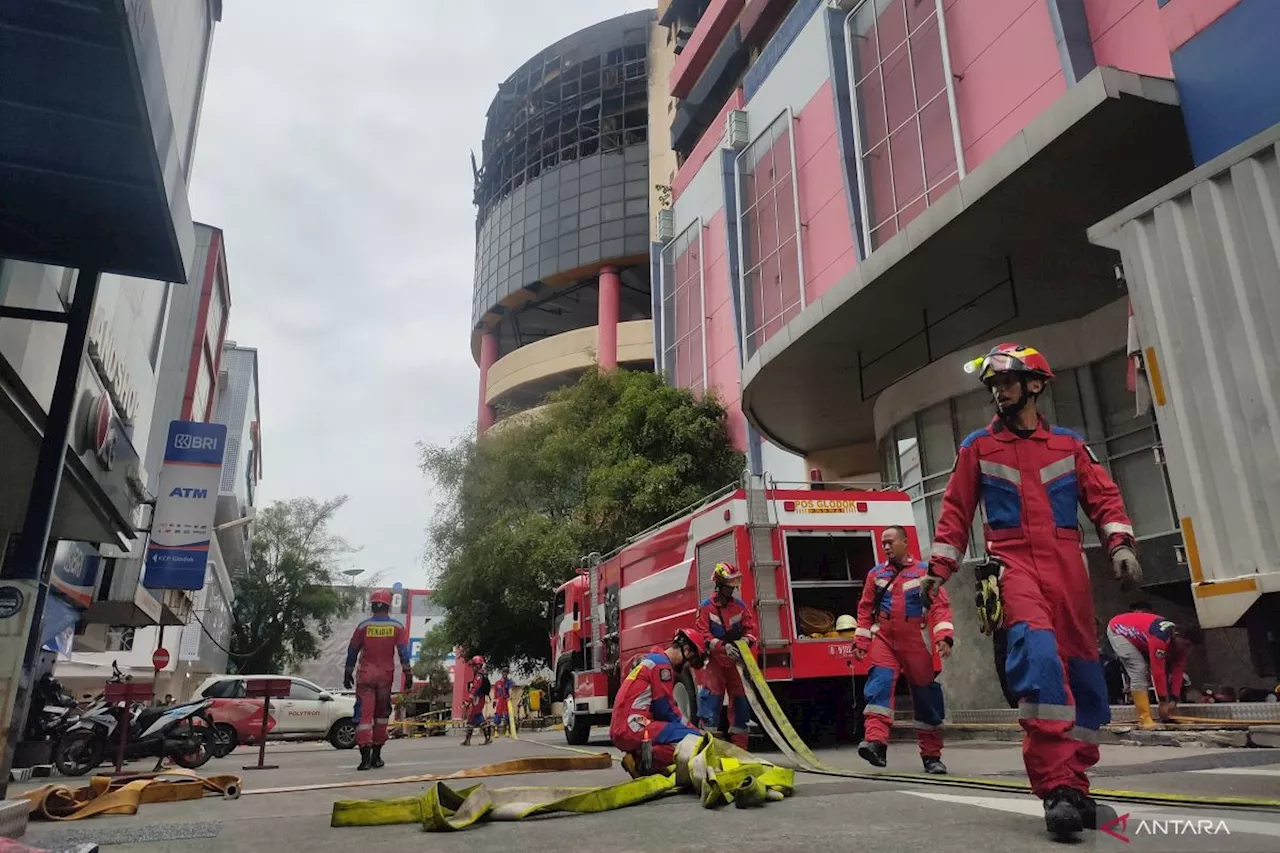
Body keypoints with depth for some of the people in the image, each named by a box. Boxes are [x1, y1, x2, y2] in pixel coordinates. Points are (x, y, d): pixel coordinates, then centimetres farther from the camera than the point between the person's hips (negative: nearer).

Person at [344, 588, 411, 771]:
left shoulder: (363, 626, 0)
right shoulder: (397, 627, 1)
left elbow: (352, 651, 5)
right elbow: (403, 651, -4)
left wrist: (348, 674, 15)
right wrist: (407, 673, 0)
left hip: (366, 674, -1)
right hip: (386, 675, 1)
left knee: (364, 714, -3)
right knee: (381, 714, 14)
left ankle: (365, 756, -14)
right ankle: (376, 756, 18)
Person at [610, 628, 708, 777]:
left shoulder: (652, 660, 23)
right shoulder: (662, 663, -7)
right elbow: (667, 711, -8)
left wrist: (690, 728, 14)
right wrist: (696, 732, 2)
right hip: (633, 728, -10)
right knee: (695, 741, -16)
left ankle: (639, 757, 3)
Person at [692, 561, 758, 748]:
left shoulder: (740, 606, 5)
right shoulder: (705, 607, -5)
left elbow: (750, 628, 6)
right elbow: (702, 634, -11)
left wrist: (746, 641, -17)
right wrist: (723, 646, -24)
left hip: (736, 660, 4)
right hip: (714, 660, -4)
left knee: (740, 698, 7)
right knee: (712, 698, -7)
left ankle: (739, 744, 17)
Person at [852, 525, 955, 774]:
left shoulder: (924, 571, 2)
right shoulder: (876, 574, 10)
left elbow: (940, 606, -4)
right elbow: (865, 609, 12)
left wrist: (944, 637, -16)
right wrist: (861, 641, 7)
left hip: (916, 642, -1)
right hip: (884, 639, 1)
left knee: (926, 694, 6)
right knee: (880, 681, -22)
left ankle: (931, 755, 21)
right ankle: (876, 741, -33)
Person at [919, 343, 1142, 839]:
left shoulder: (1069, 445, 16)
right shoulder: (977, 447, 11)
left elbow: (1104, 498, 11)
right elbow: (956, 511, 10)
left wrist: (1120, 544, -6)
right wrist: (939, 569, 4)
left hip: (1067, 566, 3)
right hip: (1013, 563, -3)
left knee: (1082, 670, 5)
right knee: (1039, 655, -26)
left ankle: (1072, 783, 20)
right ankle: (1058, 787, -25)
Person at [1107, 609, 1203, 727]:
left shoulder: (1180, 641, -12)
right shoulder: (1160, 638, -38)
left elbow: (1178, 670, -7)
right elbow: (1158, 671, -34)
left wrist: (1174, 699, -10)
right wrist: (1163, 702, -27)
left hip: (1137, 637, 9)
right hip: (1118, 630, -9)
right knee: (1139, 671, -20)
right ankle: (1144, 718, -18)